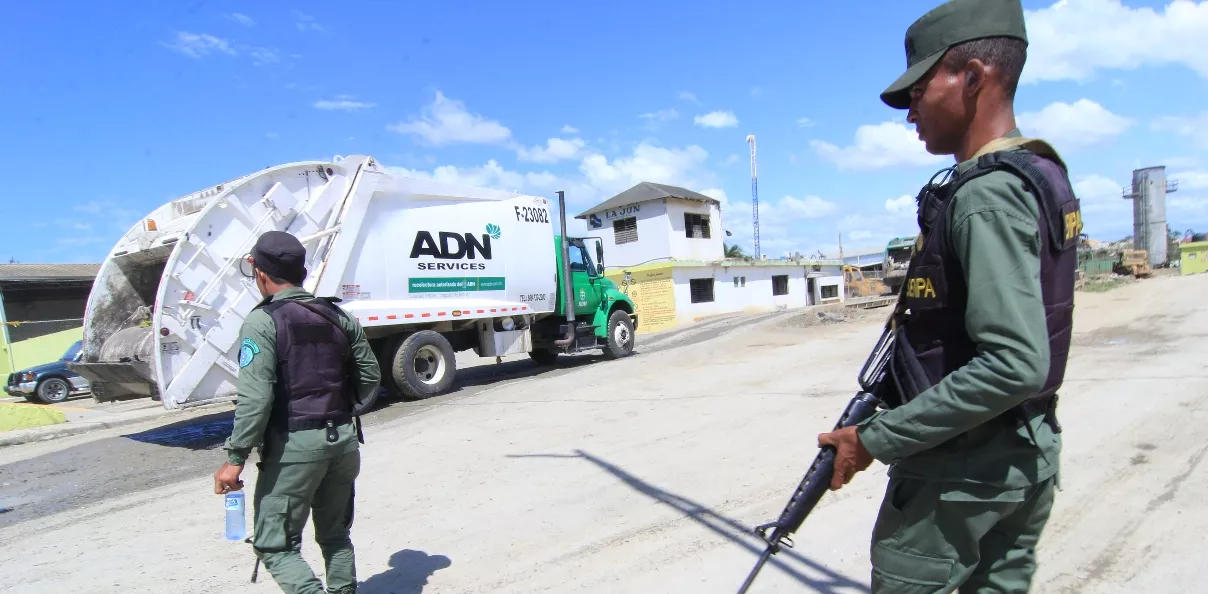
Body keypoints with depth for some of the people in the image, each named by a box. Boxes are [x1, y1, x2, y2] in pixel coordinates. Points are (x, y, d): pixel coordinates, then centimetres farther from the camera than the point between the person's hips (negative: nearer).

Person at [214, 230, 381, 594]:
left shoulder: (263, 321, -10)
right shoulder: (338, 316, 7)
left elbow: (255, 396, -18)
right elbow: (370, 376, 11)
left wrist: (235, 458, -12)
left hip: (294, 444, -6)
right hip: (344, 438, 6)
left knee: (275, 546, 5)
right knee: (336, 536, 20)